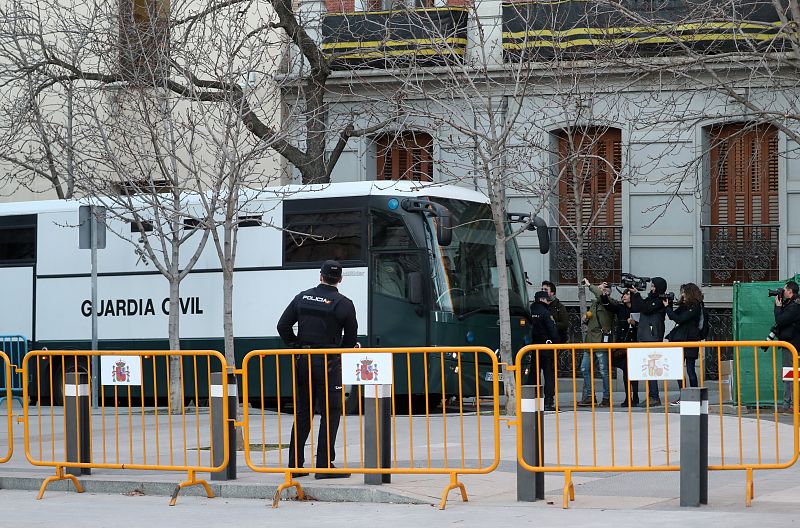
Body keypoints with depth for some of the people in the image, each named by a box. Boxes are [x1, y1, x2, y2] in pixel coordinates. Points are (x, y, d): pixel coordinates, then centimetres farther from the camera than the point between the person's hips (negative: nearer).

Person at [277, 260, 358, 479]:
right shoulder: (343, 304, -7)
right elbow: (351, 338, -1)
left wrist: (296, 347, 15)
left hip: (303, 362, 5)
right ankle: (324, 465, -6)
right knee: (330, 413, -1)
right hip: (328, 363, -5)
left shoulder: (302, 298, 5)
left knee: (302, 414, 12)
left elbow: (283, 326, 6)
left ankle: (295, 465, 14)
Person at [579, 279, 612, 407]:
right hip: (590, 339, 9)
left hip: (601, 340, -9)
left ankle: (607, 398, 2)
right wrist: (585, 319, 9)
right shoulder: (594, 303, 19)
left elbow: (600, 295, -29)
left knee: (604, 371, -4)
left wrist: (589, 285, -17)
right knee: (585, 369, 7)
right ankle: (589, 397, 12)